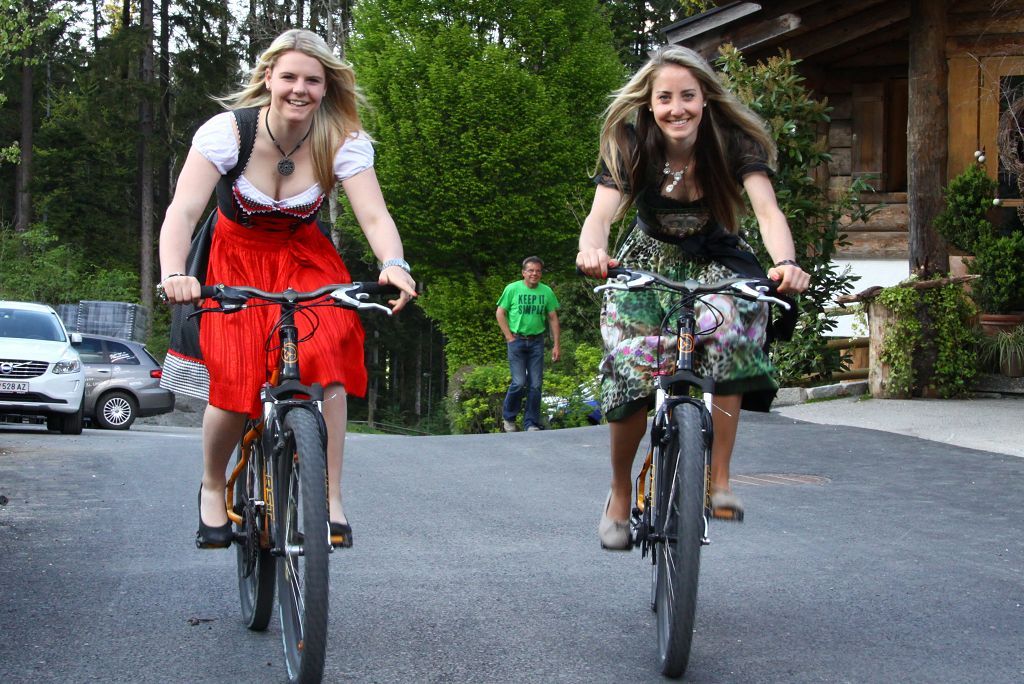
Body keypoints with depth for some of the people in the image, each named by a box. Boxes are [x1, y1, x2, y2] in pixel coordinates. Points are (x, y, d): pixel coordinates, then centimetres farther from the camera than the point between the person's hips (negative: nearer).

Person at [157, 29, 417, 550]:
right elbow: (183, 211, -31)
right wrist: (173, 273, -51)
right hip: (237, 259, -1)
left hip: (304, 258, 1)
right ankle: (213, 487, 13)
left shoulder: (344, 141, -18)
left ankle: (330, 499, -12)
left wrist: (393, 264, -50)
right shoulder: (227, 130, -22)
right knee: (236, 385, -17)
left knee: (326, 360, -25)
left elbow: (374, 215, -28)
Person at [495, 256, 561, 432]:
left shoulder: (547, 292, 5)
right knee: (519, 382, -10)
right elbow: (500, 313, 2)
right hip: (516, 340, -3)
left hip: (536, 341, 3)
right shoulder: (512, 289, -3)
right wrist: (509, 337, -6)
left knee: (536, 384, 1)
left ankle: (531, 423, 10)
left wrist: (556, 344, 4)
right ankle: (508, 417, 12)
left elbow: (553, 319, 9)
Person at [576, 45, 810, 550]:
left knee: (730, 323, -32)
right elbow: (601, 213, -32)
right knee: (631, 374, -21)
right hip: (648, 264, 0)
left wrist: (785, 262, -54)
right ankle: (620, 493, 4)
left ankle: (719, 480, -21)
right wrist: (591, 250, -57)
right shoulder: (630, 148, -18)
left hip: (716, 264, 0)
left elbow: (767, 210, -32)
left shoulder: (734, 144, -19)